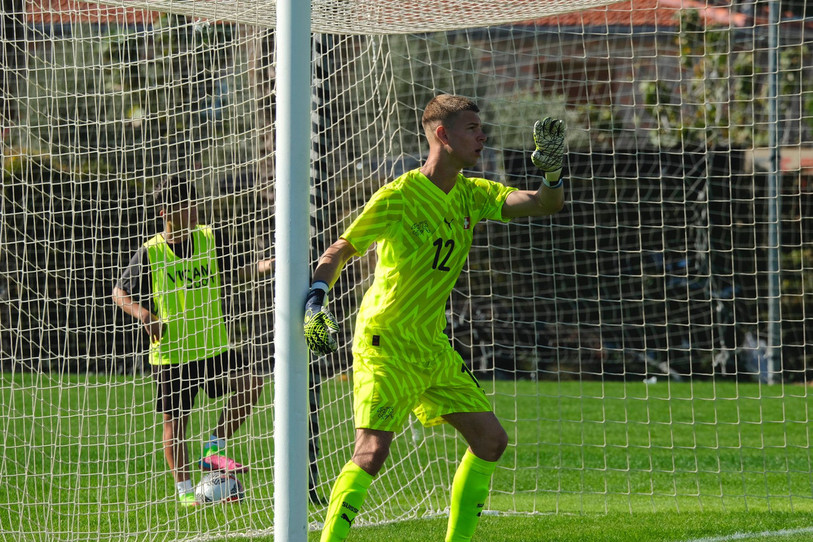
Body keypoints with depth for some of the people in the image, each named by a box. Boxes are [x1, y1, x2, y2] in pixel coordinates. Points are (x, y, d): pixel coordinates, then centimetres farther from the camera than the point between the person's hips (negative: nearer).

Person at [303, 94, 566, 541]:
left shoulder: (470, 195, 6)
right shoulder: (399, 197, -12)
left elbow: (545, 205, 3)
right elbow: (339, 251, -7)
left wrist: (552, 169, -17)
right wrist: (314, 300, -22)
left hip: (432, 346, 7)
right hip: (385, 342, -7)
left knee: (491, 440, 5)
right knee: (372, 452, -19)